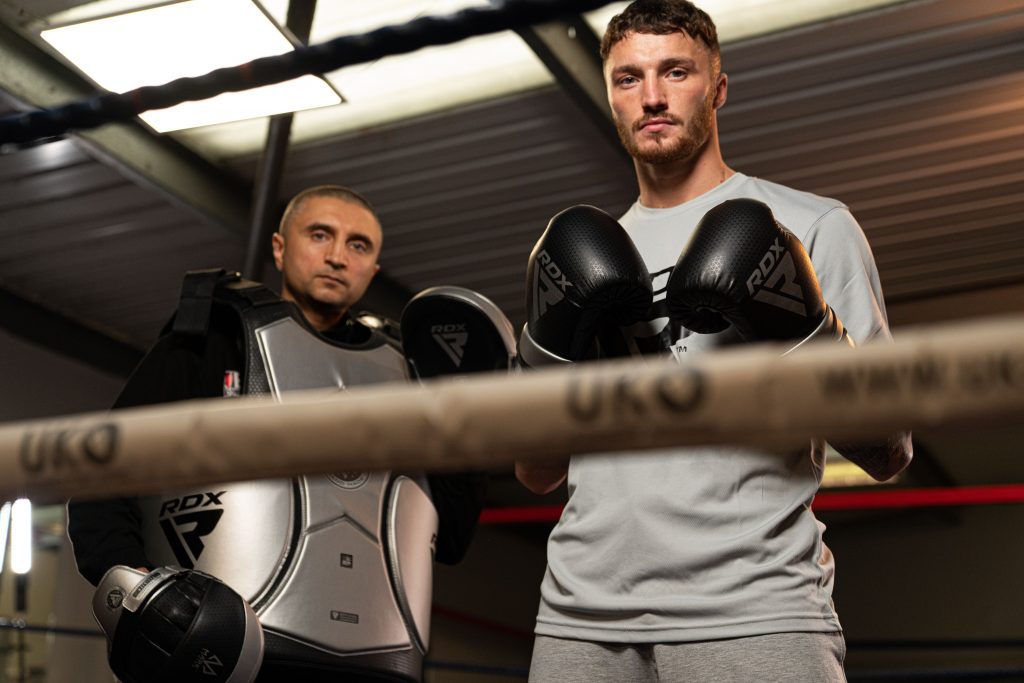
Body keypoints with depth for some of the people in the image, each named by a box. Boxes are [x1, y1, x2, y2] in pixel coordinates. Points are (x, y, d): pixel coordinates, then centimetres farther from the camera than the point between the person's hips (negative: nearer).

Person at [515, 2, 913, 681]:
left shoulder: (811, 225, 4)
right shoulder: (583, 257, 16)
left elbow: (888, 455, 0)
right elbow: (538, 474, 15)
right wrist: (550, 344, -1)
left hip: (754, 615, -4)